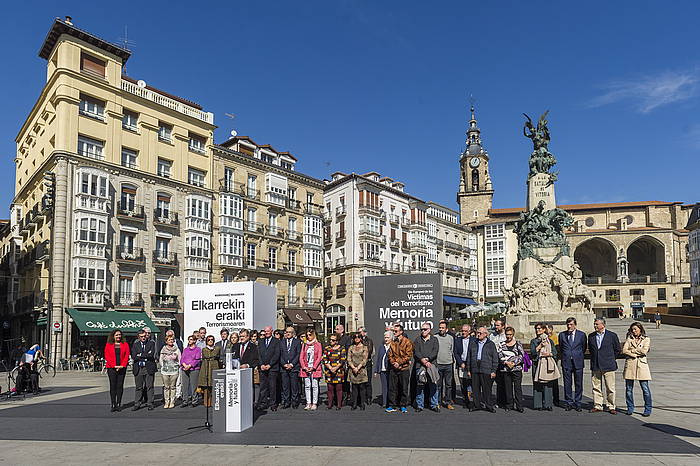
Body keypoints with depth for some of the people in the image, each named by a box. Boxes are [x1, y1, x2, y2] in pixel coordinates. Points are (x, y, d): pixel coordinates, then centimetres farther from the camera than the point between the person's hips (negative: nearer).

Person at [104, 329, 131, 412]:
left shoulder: (125, 344, 8)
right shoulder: (108, 345, 6)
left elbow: (127, 356, 3)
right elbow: (107, 356, 0)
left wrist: (122, 365, -9)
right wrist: (114, 366, -10)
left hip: (122, 368, 1)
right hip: (111, 368, -1)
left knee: (120, 386, 1)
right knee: (112, 386, -2)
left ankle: (119, 404, 7)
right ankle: (113, 405, 2)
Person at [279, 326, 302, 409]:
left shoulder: (297, 342, 6)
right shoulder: (282, 342, 13)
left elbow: (298, 355, -1)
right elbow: (280, 355, 8)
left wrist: (291, 364, -9)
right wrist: (284, 364, -6)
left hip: (294, 367, -2)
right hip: (283, 367, 2)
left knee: (294, 386, -2)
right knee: (285, 386, 3)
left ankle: (295, 402, 6)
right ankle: (286, 402, 11)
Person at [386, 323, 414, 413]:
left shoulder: (407, 342, -5)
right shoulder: (392, 343, 10)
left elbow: (408, 355, -9)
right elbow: (390, 355, 10)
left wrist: (399, 363, -14)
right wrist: (393, 363, -8)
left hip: (404, 368, -4)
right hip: (393, 369, 4)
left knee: (404, 388, 4)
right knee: (392, 388, 4)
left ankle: (403, 406, 15)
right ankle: (392, 406, 11)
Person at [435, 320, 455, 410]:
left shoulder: (450, 337, 9)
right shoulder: (435, 337, 1)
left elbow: (452, 350, 17)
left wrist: (453, 360, 13)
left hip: (448, 364, 2)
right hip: (438, 364, -2)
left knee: (449, 384, 4)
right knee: (438, 385, 4)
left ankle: (448, 402, 10)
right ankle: (438, 401, 13)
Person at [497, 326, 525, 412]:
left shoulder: (518, 344, 5)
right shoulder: (502, 344, 9)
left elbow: (521, 356, -2)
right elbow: (500, 356, 1)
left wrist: (514, 363, -10)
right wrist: (507, 362, -13)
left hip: (517, 368, -2)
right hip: (505, 369, 2)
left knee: (518, 387, -4)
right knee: (508, 387, 5)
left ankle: (519, 406, 1)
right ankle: (509, 405, 14)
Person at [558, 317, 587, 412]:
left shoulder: (582, 335, 2)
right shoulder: (562, 335, 5)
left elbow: (584, 347, 15)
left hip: (578, 362, -1)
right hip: (566, 362, 1)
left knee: (578, 384, 4)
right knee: (567, 384, 3)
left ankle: (577, 403, 14)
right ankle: (568, 403, 13)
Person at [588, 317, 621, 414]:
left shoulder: (612, 335, -3)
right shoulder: (591, 336, 7)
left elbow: (618, 350, 7)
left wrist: (610, 359, 7)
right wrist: (595, 358, 12)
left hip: (608, 366, -3)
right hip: (595, 366, 3)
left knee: (610, 388, 1)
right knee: (596, 387, 6)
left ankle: (611, 407, 12)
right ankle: (597, 406, 15)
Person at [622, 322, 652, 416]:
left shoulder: (646, 339, 6)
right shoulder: (629, 338, 11)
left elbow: (644, 351, -10)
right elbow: (624, 350, -1)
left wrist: (632, 350, -4)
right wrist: (635, 354, -11)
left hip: (641, 365, -2)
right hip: (630, 364, 2)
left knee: (645, 388, -2)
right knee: (629, 388, 4)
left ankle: (648, 410, 10)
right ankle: (630, 409, 16)